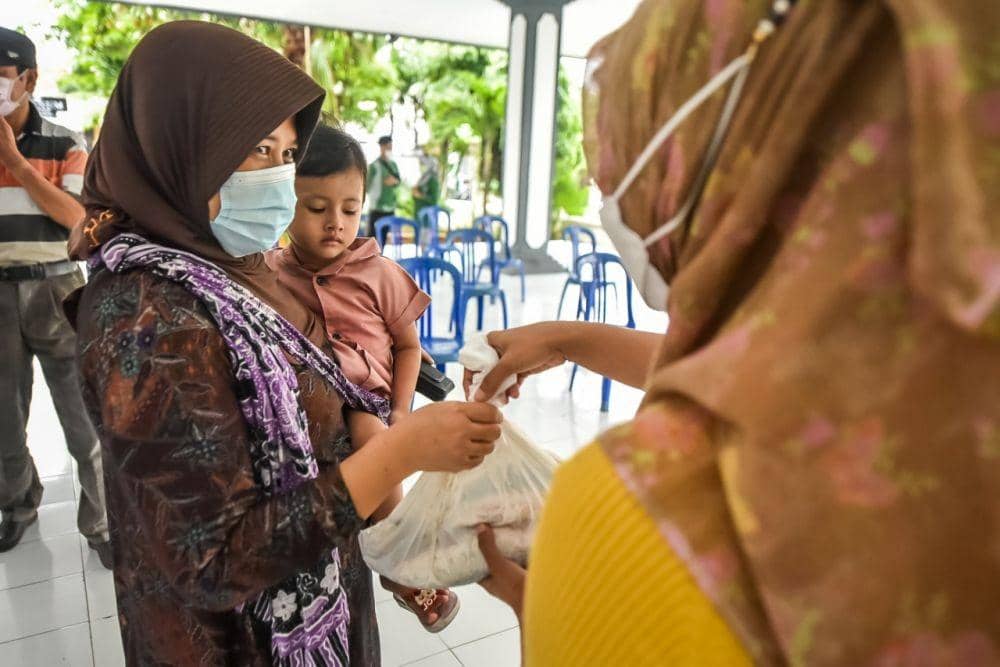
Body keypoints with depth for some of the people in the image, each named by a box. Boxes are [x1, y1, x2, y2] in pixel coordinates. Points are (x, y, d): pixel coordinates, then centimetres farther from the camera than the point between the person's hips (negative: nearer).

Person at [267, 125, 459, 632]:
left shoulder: (379, 273, 1)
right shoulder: (269, 273, 6)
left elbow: (408, 345, 6)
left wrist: (400, 412, -5)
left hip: (367, 401, -2)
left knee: (366, 431, -34)